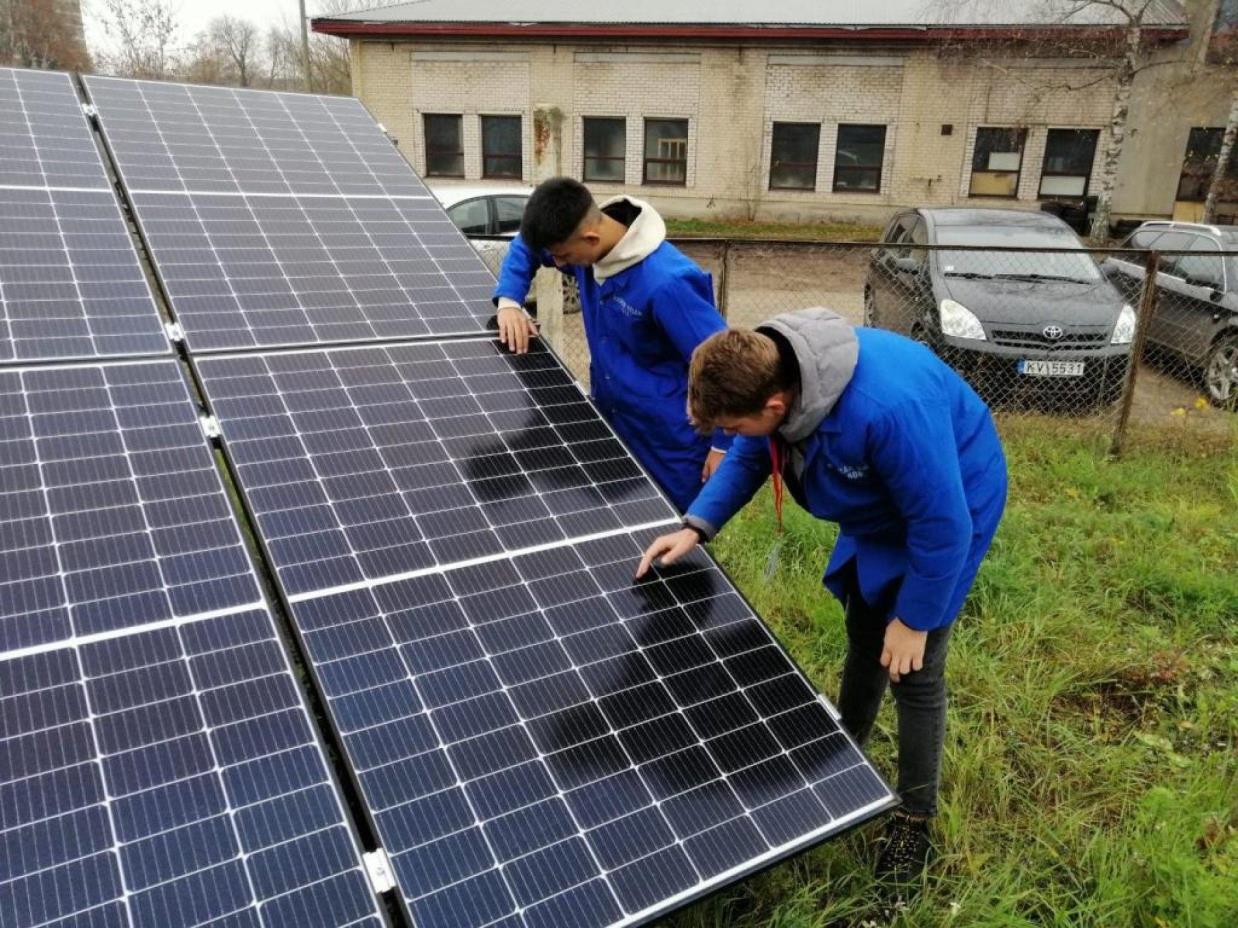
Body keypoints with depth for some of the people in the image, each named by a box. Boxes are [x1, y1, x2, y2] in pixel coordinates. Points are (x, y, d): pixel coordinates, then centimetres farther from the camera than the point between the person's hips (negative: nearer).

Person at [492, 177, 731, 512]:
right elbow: (526, 245, 12)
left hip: (669, 442, -7)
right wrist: (508, 301, -5)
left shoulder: (666, 283, -32)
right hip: (609, 422, 7)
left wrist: (723, 444, -17)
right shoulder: (585, 240, -9)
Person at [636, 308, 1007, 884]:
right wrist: (696, 527, -13)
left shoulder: (887, 409, -45)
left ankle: (915, 820, 23)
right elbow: (751, 456, -2)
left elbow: (942, 526, -32)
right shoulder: (770, 371, -22)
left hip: (949, 512, -7)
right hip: (881, 509, 7)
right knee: (863, 641, 21)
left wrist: (914, 618, -20)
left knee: (913, 673, 0)